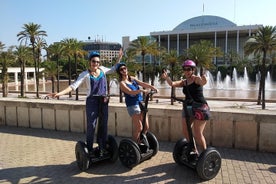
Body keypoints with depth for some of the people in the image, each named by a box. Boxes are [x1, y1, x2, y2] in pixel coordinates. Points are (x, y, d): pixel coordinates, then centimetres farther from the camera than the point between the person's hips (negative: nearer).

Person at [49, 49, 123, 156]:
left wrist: (119, 57, 19)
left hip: (103, 102, 4)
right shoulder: (85, 74, -6)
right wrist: (59, 93, -28)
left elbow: (113, 69, 26)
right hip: (92, 102, -4)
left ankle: (102, 149, 21)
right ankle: (89, 150, 10)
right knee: (91, 126, -5)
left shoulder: (102, 69, 6)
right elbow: (74, 86, -15)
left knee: (103, 126, 8)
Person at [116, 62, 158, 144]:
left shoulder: (132, 78, 14)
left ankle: (139, 142, 24)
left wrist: (153, 87, -9)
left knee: (146, 127, 7)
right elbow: (130, 92, -20)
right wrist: (141, 90, -32)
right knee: (138, 127, -7)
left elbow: (143, 84, 6)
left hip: (141, 102, 7)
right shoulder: (122, 83, -6)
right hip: (132, 105, -7)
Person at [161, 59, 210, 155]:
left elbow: (202, 82, -30)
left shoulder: (197, 79, -8)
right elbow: (172, 84, -2)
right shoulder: (184, 82, 10)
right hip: (187, 108, 7)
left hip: (200, 108, -7)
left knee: (197, 134, -5)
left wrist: (204, 80, -54)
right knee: (185, 132, 9)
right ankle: (194, 151, 29)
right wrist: (166, 78, -22)